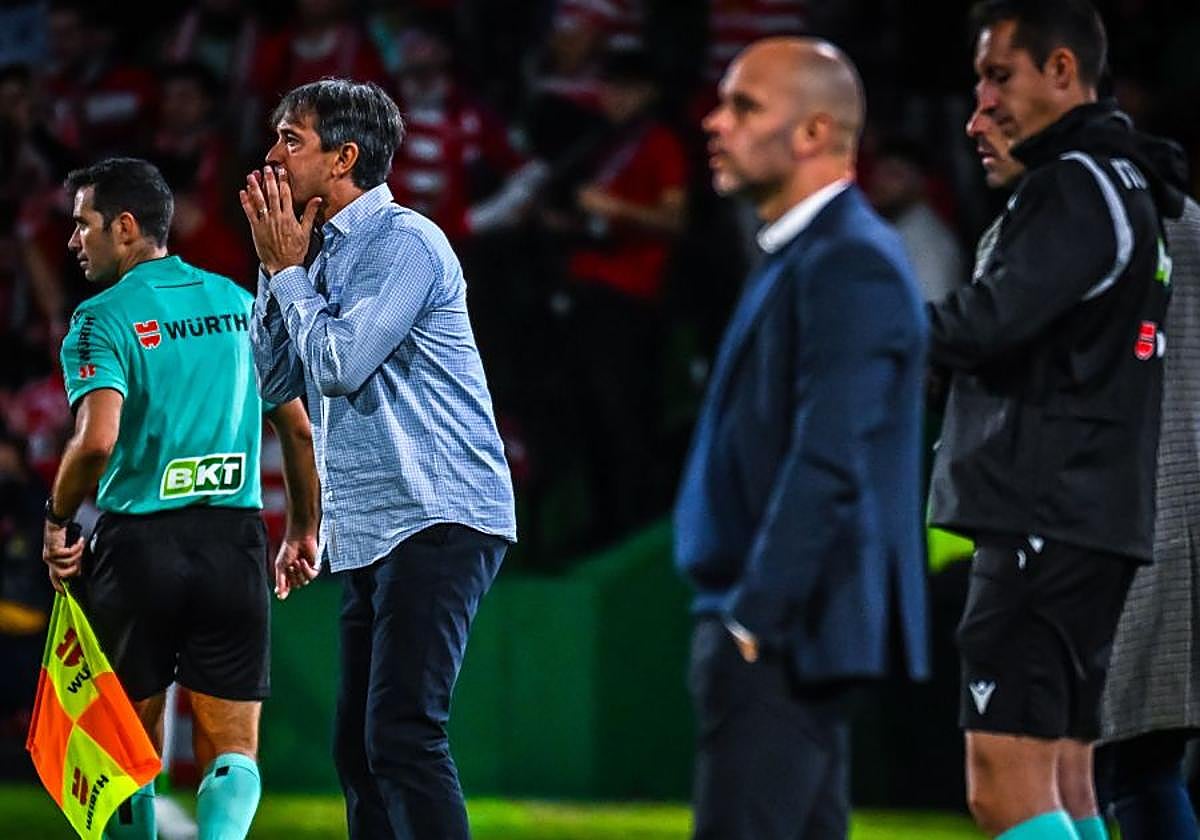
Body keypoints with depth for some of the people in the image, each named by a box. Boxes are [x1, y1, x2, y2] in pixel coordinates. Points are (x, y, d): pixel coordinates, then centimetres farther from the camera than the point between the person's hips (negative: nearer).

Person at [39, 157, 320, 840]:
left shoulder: (103, 320, -6)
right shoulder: (243, 305, 9)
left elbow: (98, 439, -20)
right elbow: (301, 428, 11)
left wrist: (59, 519, -4)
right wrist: (305, 531, 22)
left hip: (137, 546, -3)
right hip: (235, 546, 3)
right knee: (233, 751, 4)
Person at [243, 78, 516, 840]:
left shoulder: (403, 242, -10)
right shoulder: (331, 251, 16)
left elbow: (338, 363, -19)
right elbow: (275, 380, 15)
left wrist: (289, 269, -5)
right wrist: (275, 269, 6)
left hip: (437, 522, -10)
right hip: (371, 534, 10)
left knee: (402, 734, -18)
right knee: (359, 746, 8)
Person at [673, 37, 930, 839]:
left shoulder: (851, 266, -14)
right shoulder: (804, 255, 17)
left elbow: (827, 463, -22)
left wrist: (752, 619, -22)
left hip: (786, 624, -10)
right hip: (771, 623, 10)